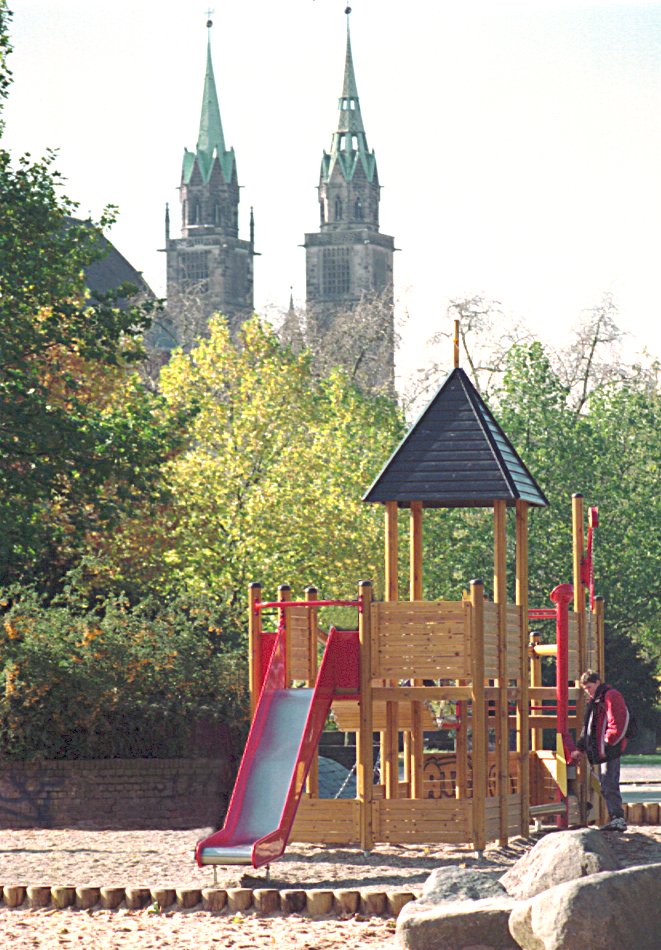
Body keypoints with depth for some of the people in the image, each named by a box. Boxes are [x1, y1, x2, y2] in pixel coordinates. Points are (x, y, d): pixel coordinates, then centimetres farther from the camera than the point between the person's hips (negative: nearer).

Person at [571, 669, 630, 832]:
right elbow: (588, 727, 27)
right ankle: (615, 818, 10)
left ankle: (618, 819, -17)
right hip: (601, 751, 10)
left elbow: (618, 724, -16)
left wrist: (607, 745, -18)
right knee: (605, 786, 8)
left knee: (609, 785, -14)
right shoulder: (594, 701, 21)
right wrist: (580, 749, 21)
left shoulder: (611, 697, -9)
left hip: (610, 751, -10)